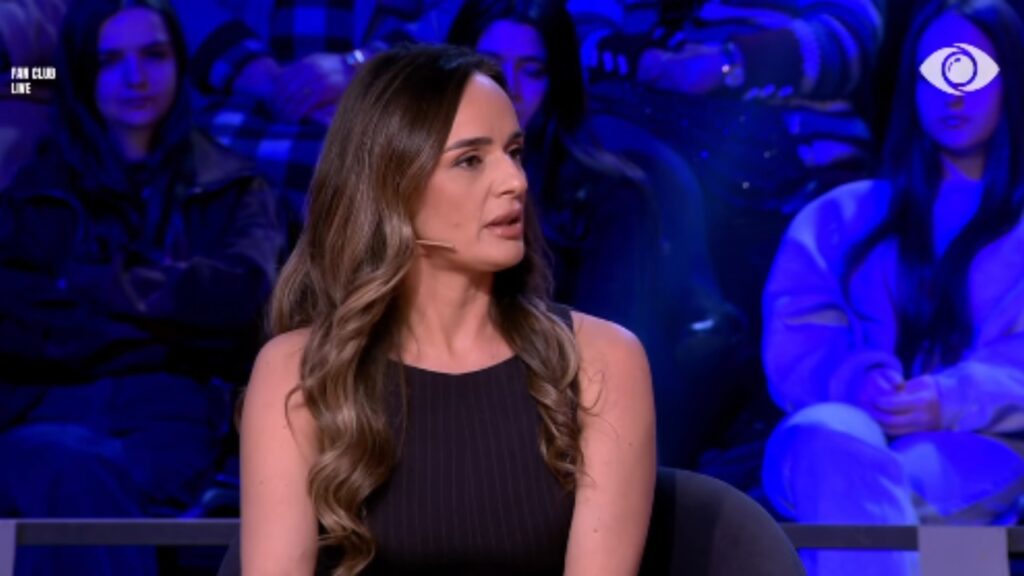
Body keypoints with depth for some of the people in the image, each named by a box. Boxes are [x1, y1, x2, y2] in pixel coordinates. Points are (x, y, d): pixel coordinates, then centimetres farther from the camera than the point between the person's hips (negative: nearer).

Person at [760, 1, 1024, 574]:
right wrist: (857, 380, -12)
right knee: (828, 436, -38)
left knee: (849, 483, -36)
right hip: (848, 443, 2)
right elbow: (796, 339, 11)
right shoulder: (842, 216, 26)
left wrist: (954, 399, -16)